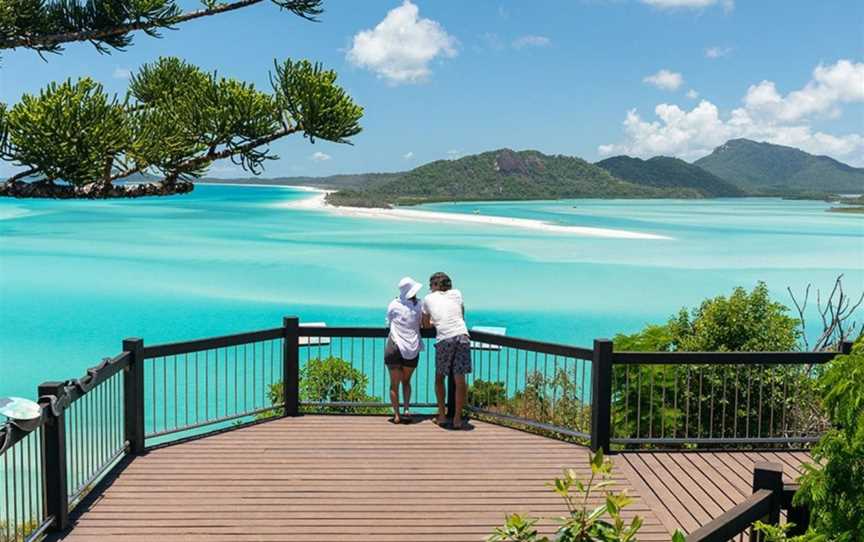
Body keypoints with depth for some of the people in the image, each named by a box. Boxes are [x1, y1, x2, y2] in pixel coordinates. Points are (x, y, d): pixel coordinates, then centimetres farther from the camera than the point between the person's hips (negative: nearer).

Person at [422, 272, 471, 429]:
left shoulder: (428, 299, 17)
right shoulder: (457, 294, 20)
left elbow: (426, 325, 26)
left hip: (443, 339, -1)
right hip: (462, 336, 1)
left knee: (439, 378, 19)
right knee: (460, 380, 5)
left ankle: (442, 415, 20)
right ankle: (457, 418, 8)